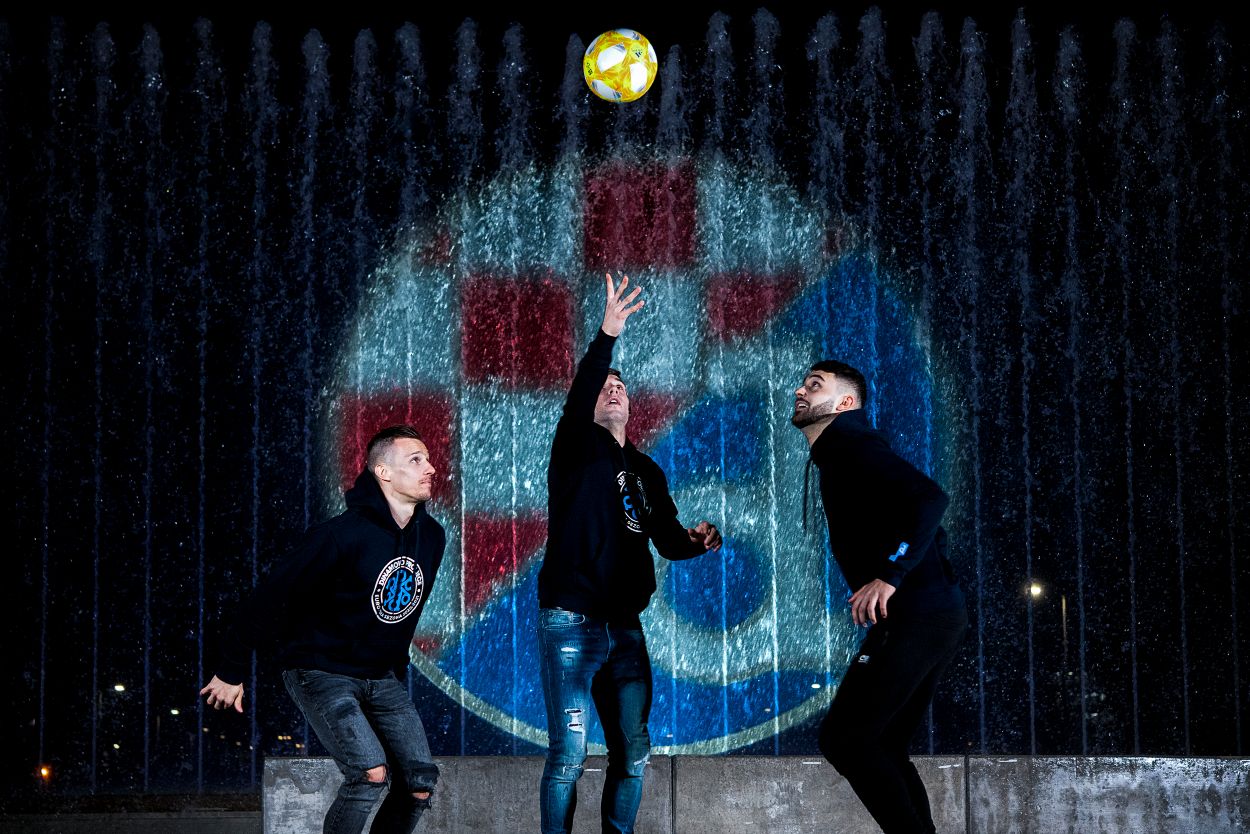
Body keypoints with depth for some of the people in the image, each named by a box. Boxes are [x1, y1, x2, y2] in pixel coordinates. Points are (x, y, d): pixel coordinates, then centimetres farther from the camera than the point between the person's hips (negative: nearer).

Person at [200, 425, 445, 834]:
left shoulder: (432, 537, 0)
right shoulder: (343, 534, -21)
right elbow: (272, 594, -16)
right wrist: (231, 671, -12)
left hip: (381, 678, 7)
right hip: (320, 673, -7)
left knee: (420, 784, -5)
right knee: (372, 774, -24)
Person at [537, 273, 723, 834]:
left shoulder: (647, 473, 17)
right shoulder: (578, 449, 0)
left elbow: (667, 540, 18)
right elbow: (577, 400, -21)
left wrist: (694, 541, -6)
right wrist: (607, 337, -36)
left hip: (625, 628, 6)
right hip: (570, 624, -6)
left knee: (633, 754, 6)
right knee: (569, 752, -10)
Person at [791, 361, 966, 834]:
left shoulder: (849, 446, -7)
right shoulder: (837, 457, 23)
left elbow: (929, 499, -22)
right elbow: (930, 530, 27)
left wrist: (888, 577, -26)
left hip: (914, 617, -10)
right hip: (935, 617, 10)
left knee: (843, 737, -10)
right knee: (882, 749, 11)